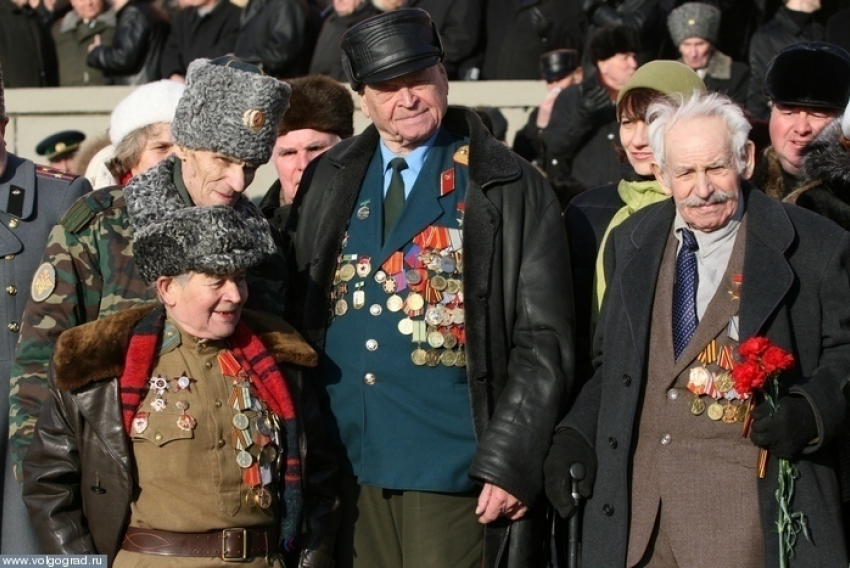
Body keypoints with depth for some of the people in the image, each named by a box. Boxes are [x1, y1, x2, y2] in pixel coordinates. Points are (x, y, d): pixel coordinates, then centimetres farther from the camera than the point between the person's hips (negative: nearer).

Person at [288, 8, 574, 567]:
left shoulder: (511, 190, -2)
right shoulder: (329, 183, 10)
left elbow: (543, 343, -5)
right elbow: (296, 318, 13)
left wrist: (510, 463, -12)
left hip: (453, 476, -4)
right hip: (349, 470, 4)